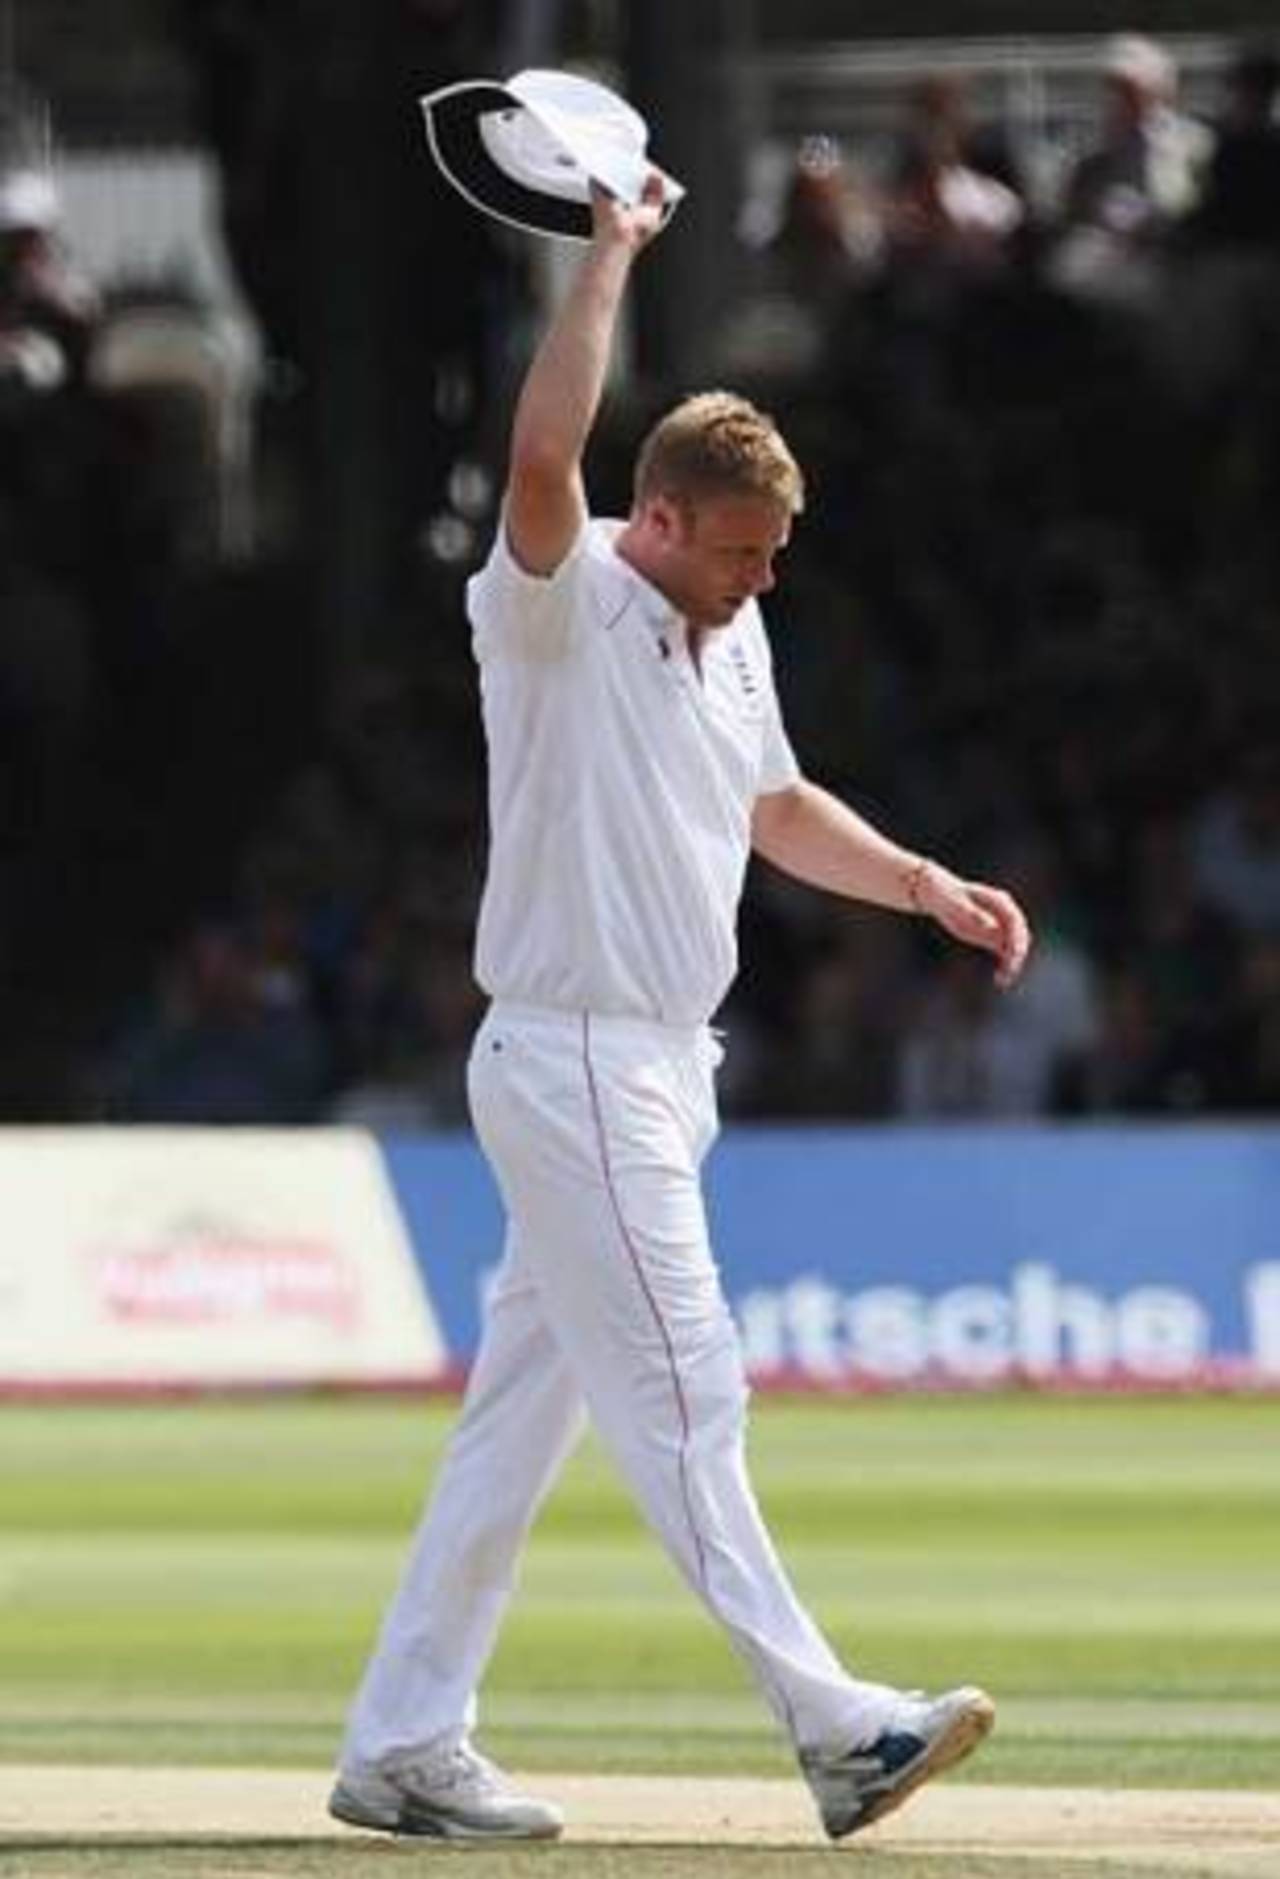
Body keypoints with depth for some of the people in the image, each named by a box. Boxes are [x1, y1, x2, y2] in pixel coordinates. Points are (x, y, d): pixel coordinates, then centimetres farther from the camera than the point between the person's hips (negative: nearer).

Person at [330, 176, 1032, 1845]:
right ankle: (832, 1725, -12)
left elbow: (775, 808, 29)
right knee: (682, 1396, -9)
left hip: (659, 1072, 9)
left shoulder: (730, 638, 13)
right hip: (573, 1065, -9)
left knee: (522, 1414, 9)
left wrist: (924, 884, 17)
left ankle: (405, 1747, 13)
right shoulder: (561, 608, -12)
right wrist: (611, 254, -27)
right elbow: (543, 456, -33)